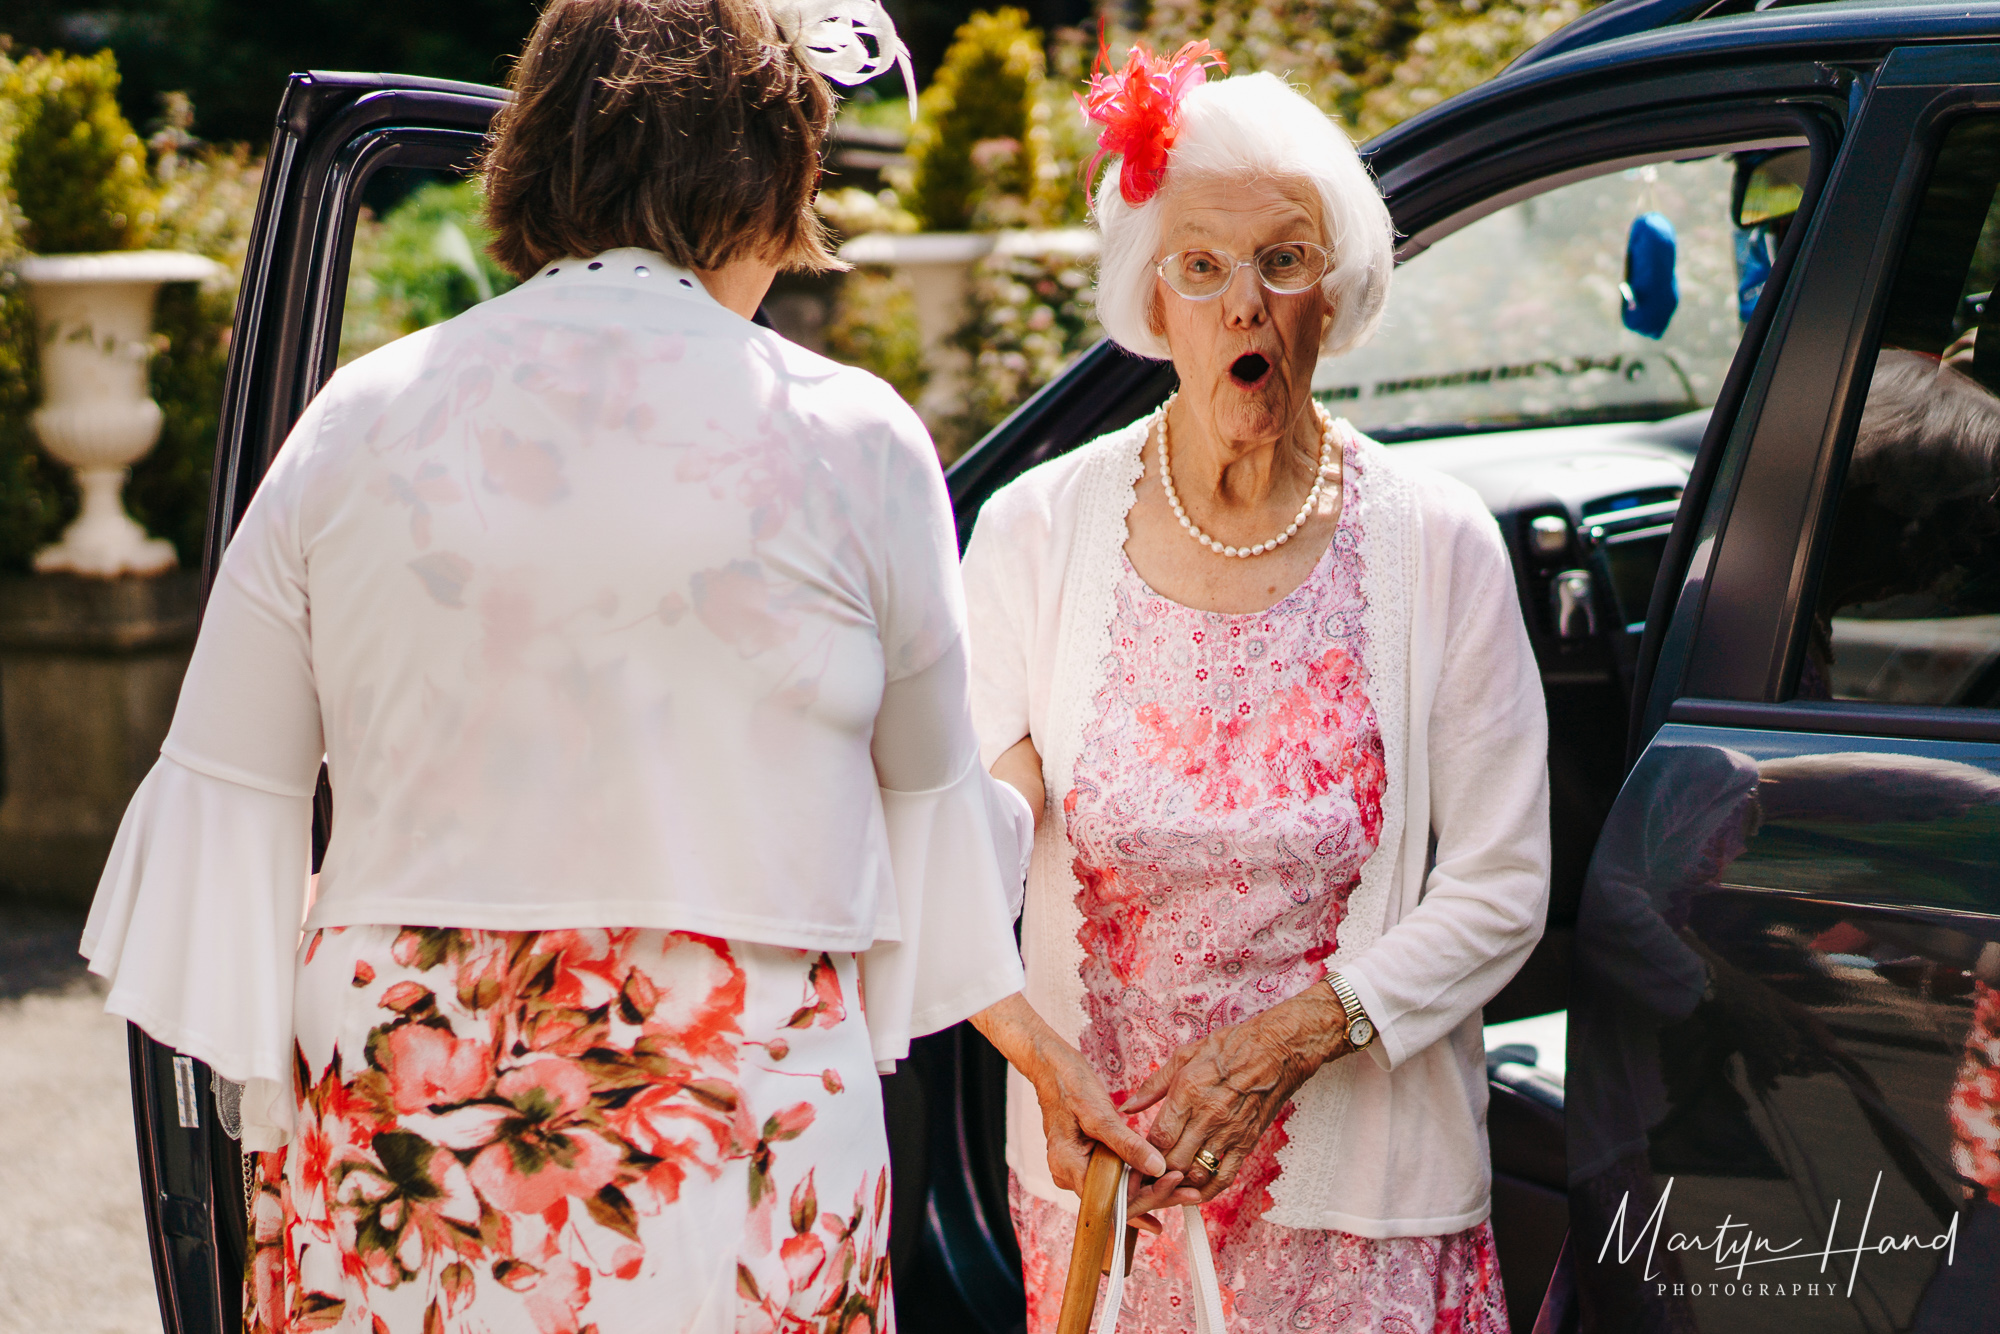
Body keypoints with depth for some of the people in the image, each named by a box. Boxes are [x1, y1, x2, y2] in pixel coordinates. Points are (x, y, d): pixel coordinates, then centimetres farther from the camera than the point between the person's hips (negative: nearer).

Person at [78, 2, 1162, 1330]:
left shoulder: (355, 424, 3)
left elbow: (228, 807, 6)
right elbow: (928, 798, 10)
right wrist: (1036, 1044, 28)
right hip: (729, 1145, -2)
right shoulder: (850, 439, -3)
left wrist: (271, 1119, 21)